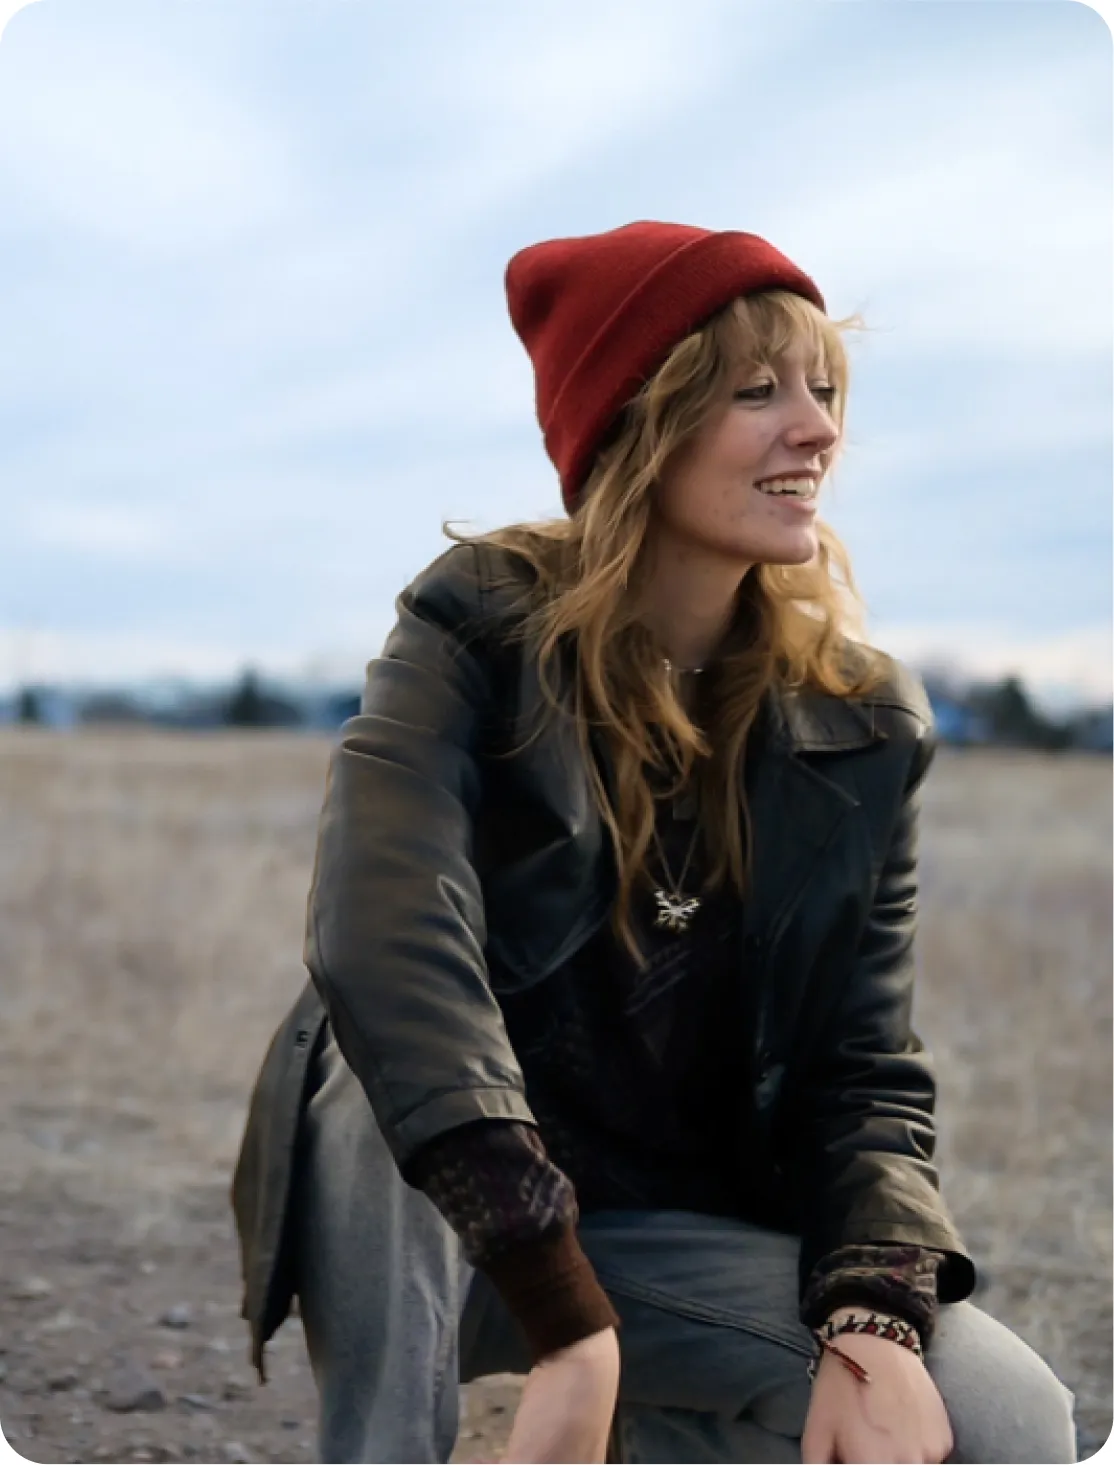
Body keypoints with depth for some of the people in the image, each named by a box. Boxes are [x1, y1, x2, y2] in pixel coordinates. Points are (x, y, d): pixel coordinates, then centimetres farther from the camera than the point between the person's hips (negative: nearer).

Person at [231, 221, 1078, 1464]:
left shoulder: (860, 727, -3)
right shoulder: (480, 628, -15)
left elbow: (865, 1071, -4)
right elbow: (384, 939, -31)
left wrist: (875, 1316, -25)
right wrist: (565, 1321, -39)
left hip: (682, 1235, 4)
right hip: (435, 1221, -3)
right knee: (393, 1069, -35)